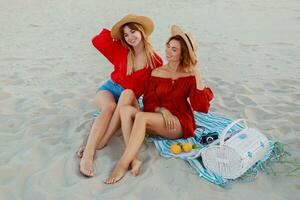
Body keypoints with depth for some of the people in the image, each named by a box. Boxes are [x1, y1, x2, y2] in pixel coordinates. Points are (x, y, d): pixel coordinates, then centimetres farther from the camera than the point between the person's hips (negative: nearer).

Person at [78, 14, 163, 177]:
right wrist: (114, 33, 0)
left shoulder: (156, 61, -5)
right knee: (110, 107, -34)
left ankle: (100, 143, -40)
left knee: (128, 94, -37)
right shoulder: (121, 50, 1)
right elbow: (97, 41, -4)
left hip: (130, 97, 0)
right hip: (110, 89, 1)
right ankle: (88, 154, -44)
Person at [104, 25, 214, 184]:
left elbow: (201, 106, -11)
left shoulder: (189, 76, 0)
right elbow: (149, 101, 3)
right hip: (157, 120, 4)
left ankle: (122, 165, -29)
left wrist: (198, 76, -17)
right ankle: (133, 157, -32)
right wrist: (162, 110, -17)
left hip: (180, 124, -4)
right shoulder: (157, 72, 10)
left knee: (142, 116, -31)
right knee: (125, 109, -21)